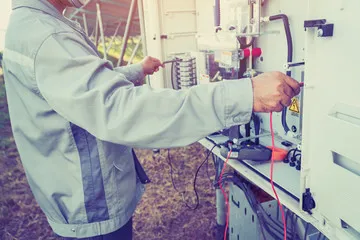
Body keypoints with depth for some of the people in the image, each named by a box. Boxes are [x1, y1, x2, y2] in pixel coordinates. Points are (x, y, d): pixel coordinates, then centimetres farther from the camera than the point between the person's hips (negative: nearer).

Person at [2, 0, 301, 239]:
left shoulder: (34, 25, 8)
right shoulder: (42, 35, -27)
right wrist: (245, 96, -43)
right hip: (95, 209, -9)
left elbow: (91, 86, 21)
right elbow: (118, 109, -41)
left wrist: (138, 70, 31)